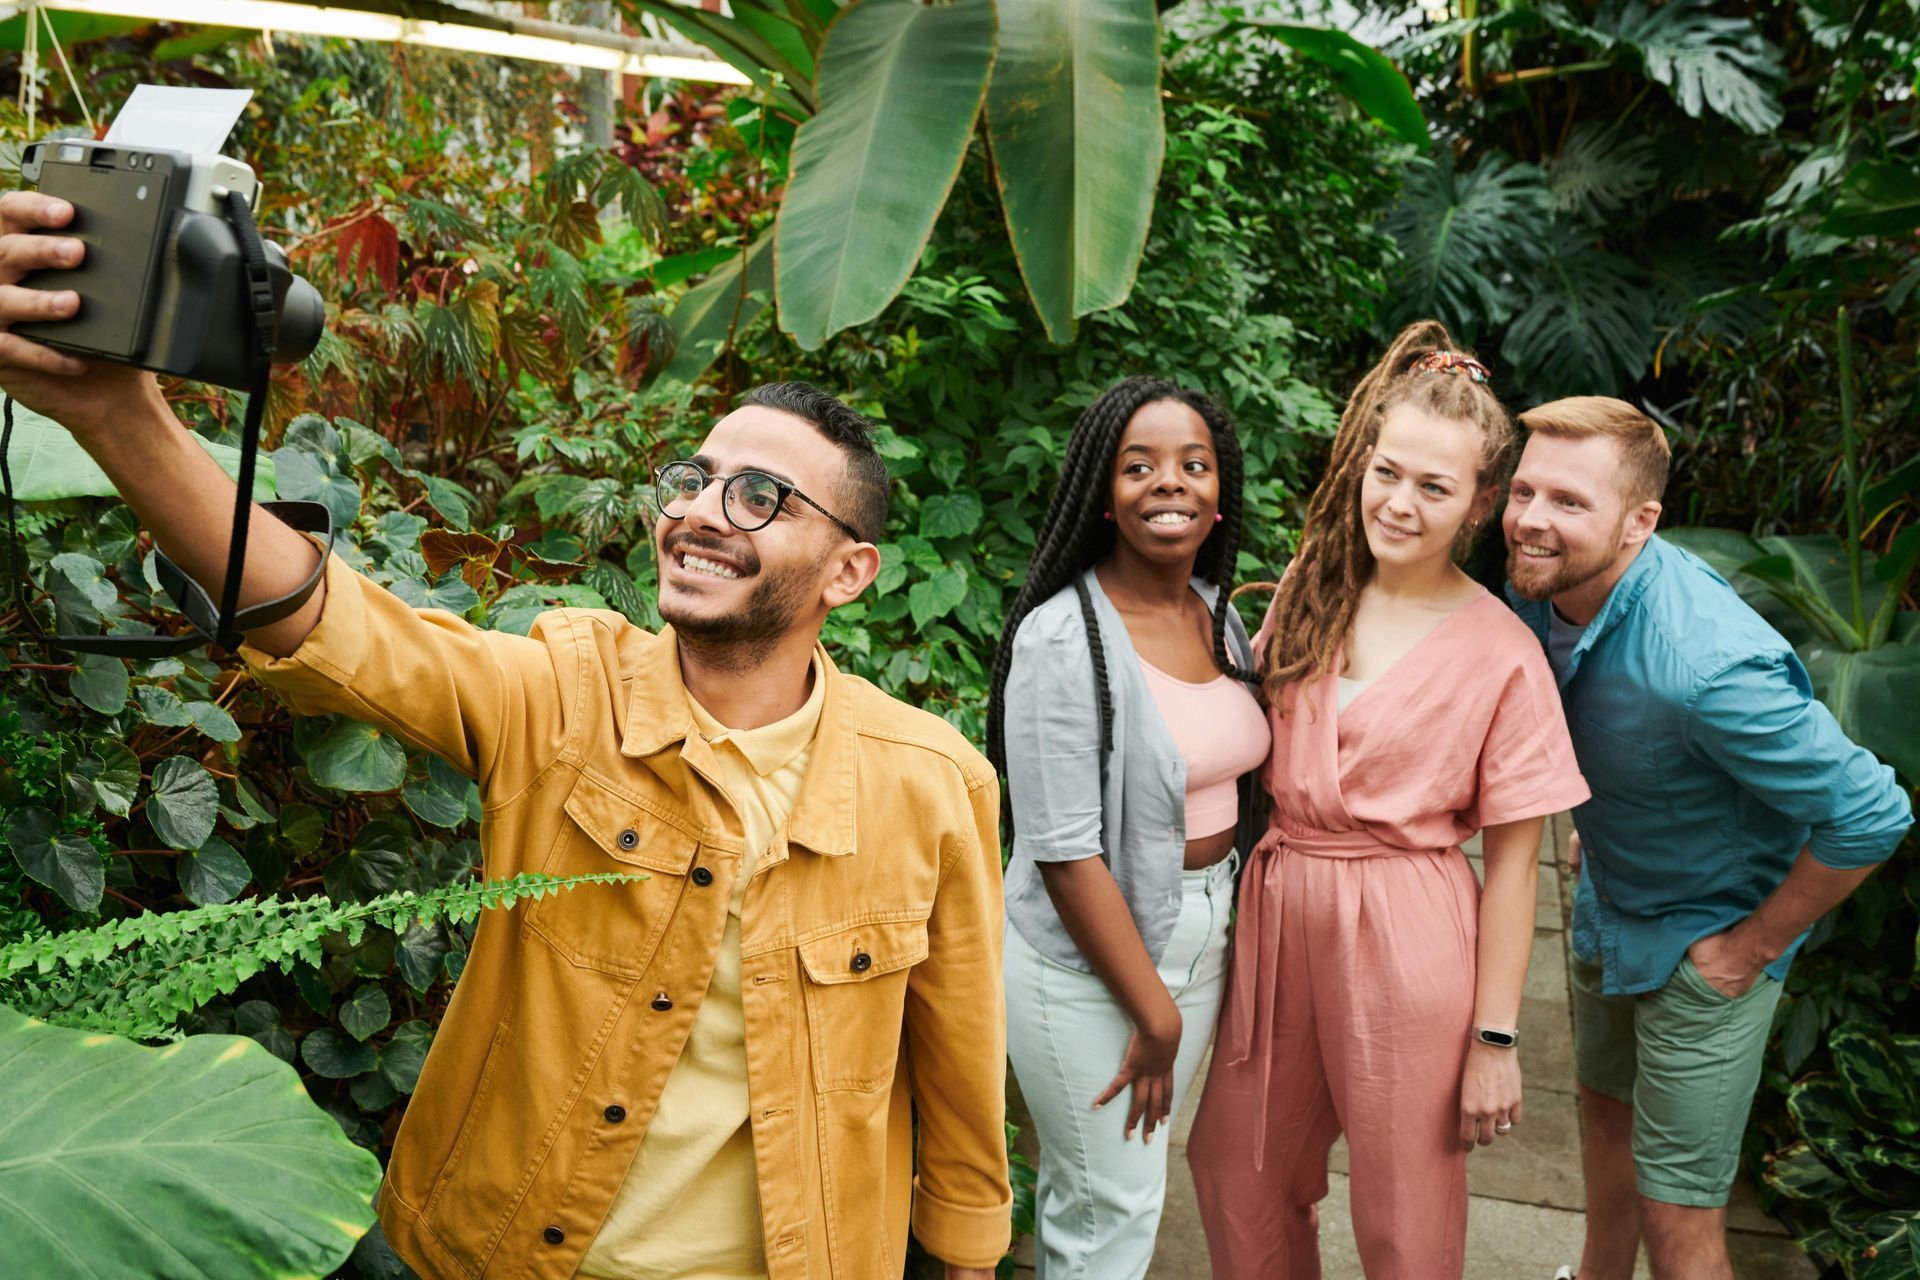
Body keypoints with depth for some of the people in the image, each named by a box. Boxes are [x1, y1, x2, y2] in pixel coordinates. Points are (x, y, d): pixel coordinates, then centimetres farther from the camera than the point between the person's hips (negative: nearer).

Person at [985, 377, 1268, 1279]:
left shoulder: (1219, 616, 2)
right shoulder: (1062, 641, -20)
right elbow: (1065, 853, -20)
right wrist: (1154, 1013, -15)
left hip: (1201, 935, 7)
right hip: (1088, 962, -6)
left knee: (1090, 1182, 22)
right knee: (1115, 1204, 9)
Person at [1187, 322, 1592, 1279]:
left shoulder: (1501, 653, -12)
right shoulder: (1309, 589, 1)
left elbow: (1512, 860, -9)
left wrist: (1495, 1039, -8)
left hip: (1408, 940, -5)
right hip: (1276, 913, 5)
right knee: (1235, 1169, 20)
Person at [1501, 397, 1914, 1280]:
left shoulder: (1705, 663, -38)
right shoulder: (1543, 583, -13)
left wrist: (1755, 947, -19)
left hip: (1704, 944, -8)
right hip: (1607, 909, 8)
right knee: (1605, 1108, 28)